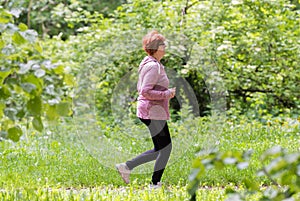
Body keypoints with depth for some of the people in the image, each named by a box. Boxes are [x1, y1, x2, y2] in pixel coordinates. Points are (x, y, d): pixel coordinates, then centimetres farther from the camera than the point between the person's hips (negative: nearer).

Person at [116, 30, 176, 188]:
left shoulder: (149, 64, 15)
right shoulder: (153, 66, -17)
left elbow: (140, 89, 22)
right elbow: (146, 91, -24)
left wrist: (167, 92, 14)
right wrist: (167, 94, -17)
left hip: (148, 111, 10)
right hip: (153, 112, -10)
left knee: (160, 150, 14)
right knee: (165, 148, -2)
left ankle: (127, 166, 14)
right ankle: (155, 184, 4)